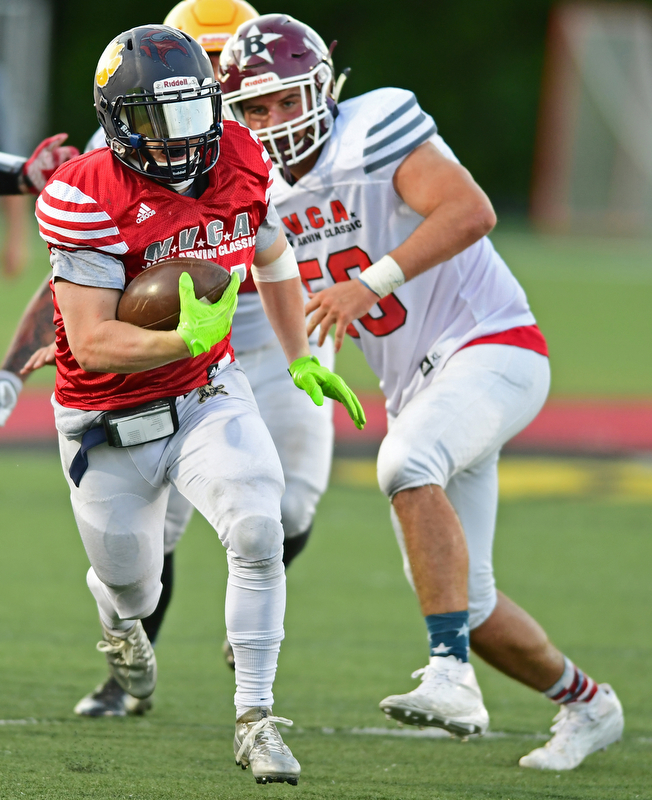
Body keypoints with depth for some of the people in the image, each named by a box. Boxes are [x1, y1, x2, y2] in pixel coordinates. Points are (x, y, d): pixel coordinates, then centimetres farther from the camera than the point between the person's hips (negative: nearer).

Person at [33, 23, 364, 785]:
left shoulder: (238, 163, -8)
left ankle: (254, 720, -11)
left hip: (207, 395, 3)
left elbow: (272, 257, 15)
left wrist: (302, 359, 14)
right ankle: (118, 612, 56)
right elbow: (92, 344, -28)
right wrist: (186, 340, -41)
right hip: (111, 426, -3)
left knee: (258, 533, -23)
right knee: (132, 587, 15)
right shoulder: (89, 199, -25)